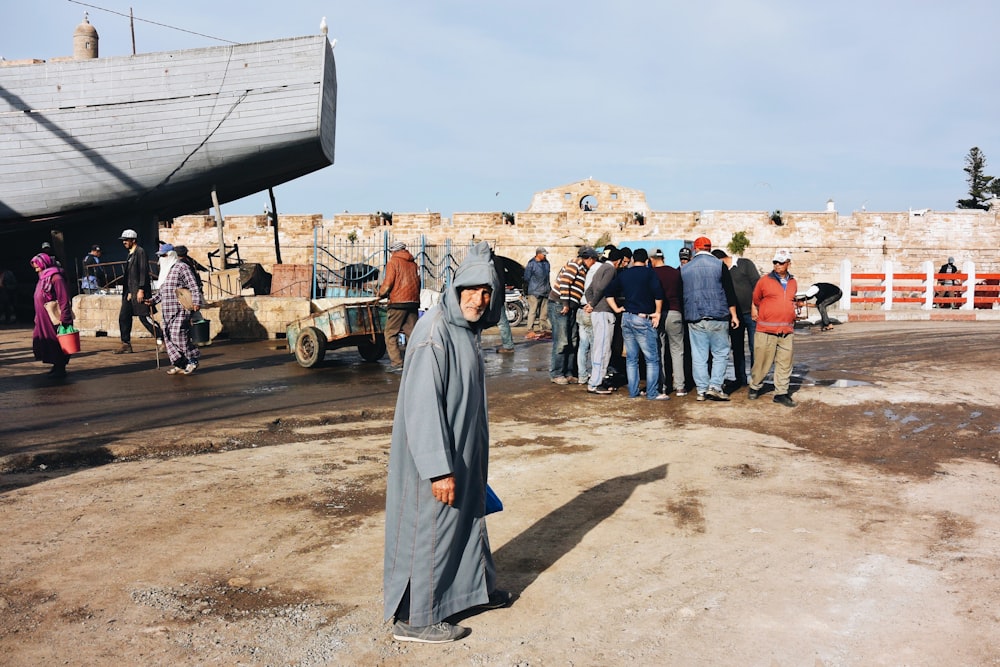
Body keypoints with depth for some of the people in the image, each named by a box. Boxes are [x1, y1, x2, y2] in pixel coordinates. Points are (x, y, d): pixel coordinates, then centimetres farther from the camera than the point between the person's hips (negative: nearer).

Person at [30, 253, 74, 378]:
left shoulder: (56, 278, -15)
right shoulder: (43, 278, 14)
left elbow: (64, 300, -20)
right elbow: (39, 299, 20)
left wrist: (63, 319, -23)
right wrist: (37, 318, 19)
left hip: (54, 319, -9)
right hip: (44, 320, 9)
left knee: (56, 343, -2)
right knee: (47, 342, 12)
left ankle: (60, 369, 6)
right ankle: (56, 366, 22)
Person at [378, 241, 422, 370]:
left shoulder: (393, 262, -1)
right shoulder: (413, 264, 15)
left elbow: (387, 284, -8)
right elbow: (418, 283, 16)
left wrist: (381, 294, 8)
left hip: (398, 302, -6)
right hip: (413, 302, 6)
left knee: (390, 334, 0)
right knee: (412, 334, 8)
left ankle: (396, 363, -8)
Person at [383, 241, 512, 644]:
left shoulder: (466, 329, 5)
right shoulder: (434, 333, -24)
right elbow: (421, 406, -27)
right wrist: (439, 468, -27)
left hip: (464, 452, 10)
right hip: (436, 458, -9)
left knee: (468, 516, 24)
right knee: (429, 530, 4)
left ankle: (474, 588, 45)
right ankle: (414, 619, 21)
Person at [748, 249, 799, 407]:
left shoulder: (793, 283, 13)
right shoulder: (764, 281, 1)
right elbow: (755, 301, 11)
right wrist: (755, 314, 9)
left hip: (786, 331, 4)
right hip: (766, 330, -4)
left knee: (785, 364, 4)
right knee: (762, 361, 1)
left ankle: (781, 393, 11)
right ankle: (754, 387, 20)